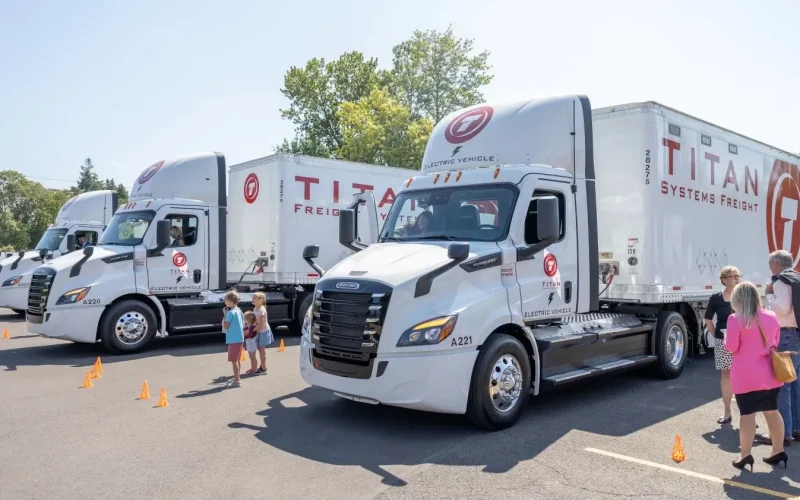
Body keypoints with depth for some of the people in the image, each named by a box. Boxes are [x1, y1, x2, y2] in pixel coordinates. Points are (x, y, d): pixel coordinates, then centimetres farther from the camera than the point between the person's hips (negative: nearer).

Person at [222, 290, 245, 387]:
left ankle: (237, 380, -1)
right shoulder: (239, 310, 9)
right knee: (238, 360, 16)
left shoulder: (230, 312, -17)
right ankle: (237, 378, 25)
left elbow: (225, 327, -14)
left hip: (233, 340, -9)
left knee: (234, 360, -3)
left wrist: (225, 314, -9)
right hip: (239, 339, 9)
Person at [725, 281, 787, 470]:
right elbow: (775, 343, 17)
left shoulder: (736, 320, -14)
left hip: (746, 377, -6)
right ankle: (778, 451, 23)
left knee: (747, 414, -2)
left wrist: (727, 338, 7)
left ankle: (745, 455, 1)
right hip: (769, 375, 6)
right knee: (772, 411, 16)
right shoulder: (772, 317, 5)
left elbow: (731, 347, -12)